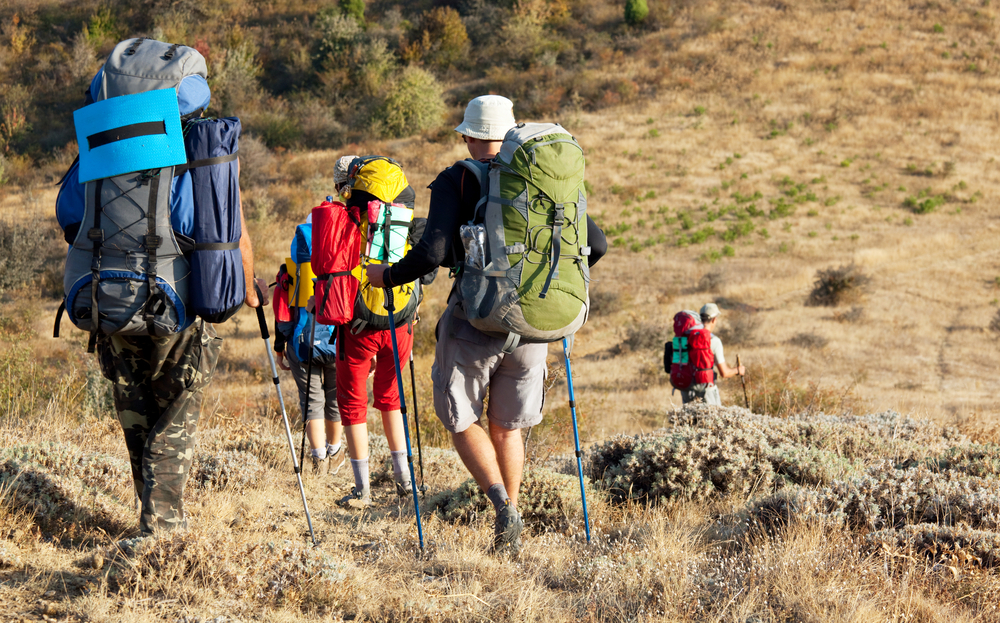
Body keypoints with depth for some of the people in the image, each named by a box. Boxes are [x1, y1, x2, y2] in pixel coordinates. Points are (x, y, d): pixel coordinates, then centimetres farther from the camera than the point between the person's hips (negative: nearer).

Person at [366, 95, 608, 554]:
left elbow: (432, 253, -17)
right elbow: (596, 244, 5)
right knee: (507, 427, 18)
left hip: (475, 321, -4)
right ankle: (509, 535, 15)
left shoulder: (455, 181, -6)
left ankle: (502, 504, -10)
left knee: (462, 421, 13)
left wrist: (386, 276, 1)